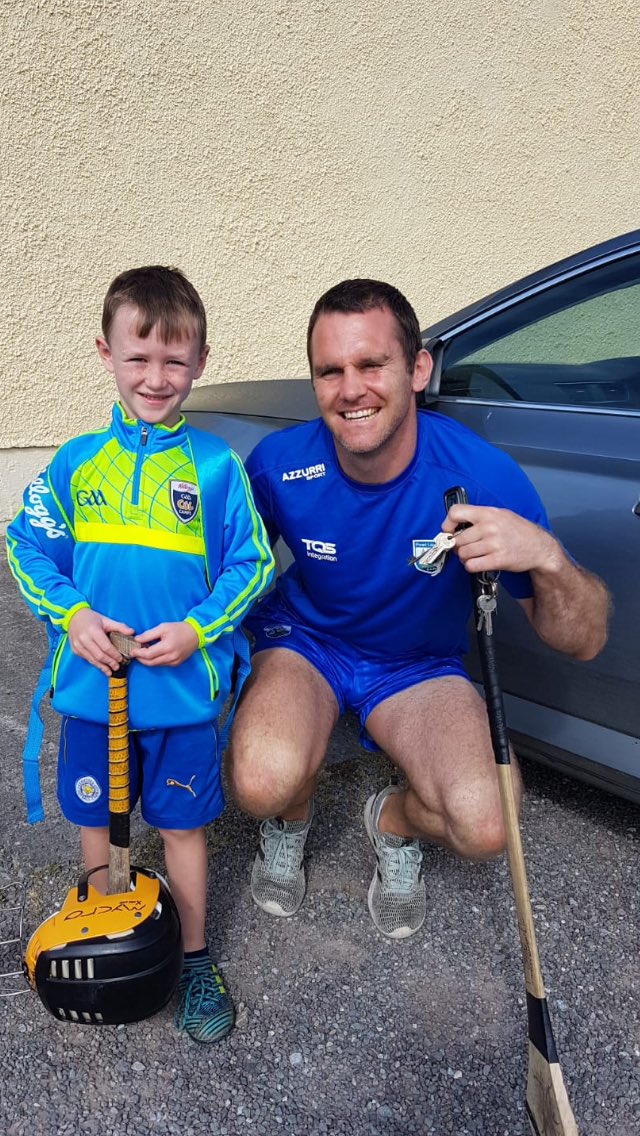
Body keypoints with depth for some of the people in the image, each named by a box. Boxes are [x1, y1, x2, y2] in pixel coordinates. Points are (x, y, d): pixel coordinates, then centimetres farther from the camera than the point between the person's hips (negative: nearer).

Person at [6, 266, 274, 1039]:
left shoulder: (216, 466, -7)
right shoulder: (76, 462, -1)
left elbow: (252, 563, -3)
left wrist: (197, 629, -15)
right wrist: (71, 615, -11)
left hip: (183, 689, -2)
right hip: (91, 685, 2)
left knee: (182, 826, 12)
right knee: (96, 820, 18)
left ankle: (193, 960, 33)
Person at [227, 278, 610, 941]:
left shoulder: (484, 476, -24)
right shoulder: (278, 463, -20)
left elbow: (582, 642, -20)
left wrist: (549, 560, -41)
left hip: (418, 666, 0)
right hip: (303, 641, 1)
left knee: (484, 827, -25)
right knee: (263, 782, -31)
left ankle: (394, 822, 14)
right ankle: (290, 820, 10)